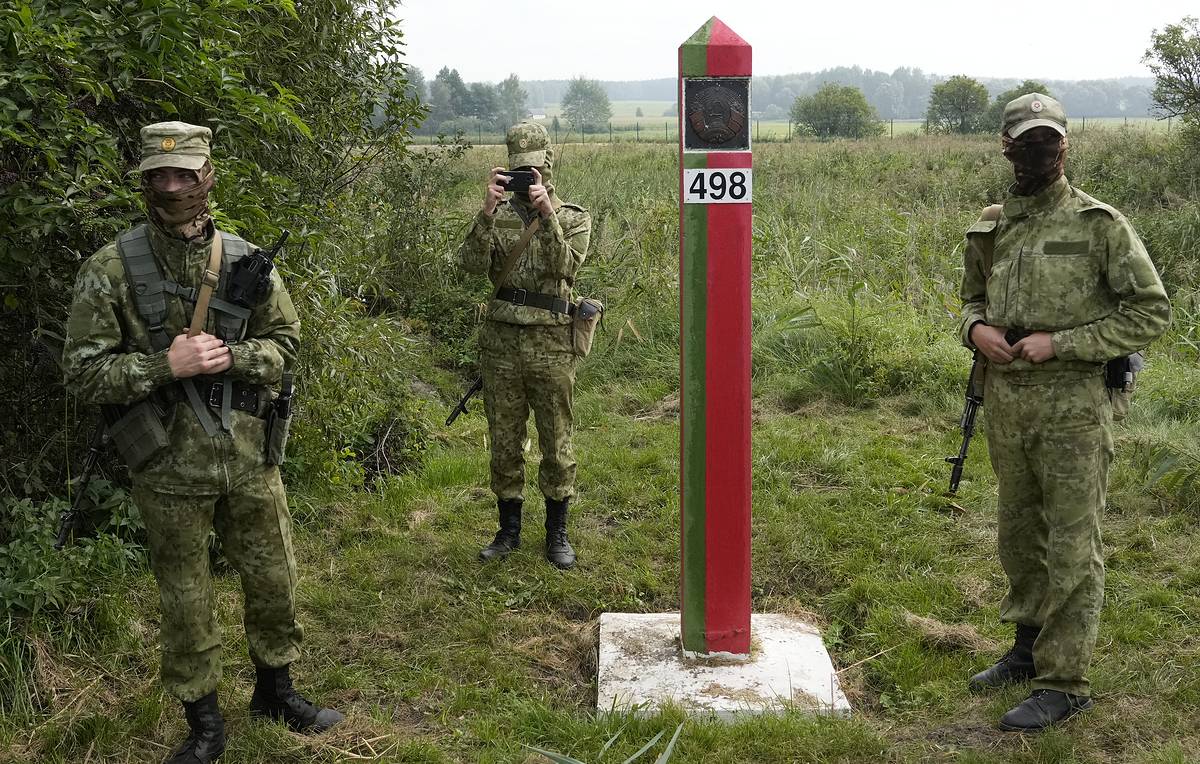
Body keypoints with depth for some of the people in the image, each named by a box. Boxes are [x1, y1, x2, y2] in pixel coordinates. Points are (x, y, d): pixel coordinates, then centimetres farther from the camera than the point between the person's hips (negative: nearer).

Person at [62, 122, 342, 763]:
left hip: (249, 457, 3)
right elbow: (83, 371, -8)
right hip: (169, 469, -2)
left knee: (274, 579, 15)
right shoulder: (110, 270, -8)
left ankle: (275, 689, 39)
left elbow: (285, 343, 5)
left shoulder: (246, 260, 0)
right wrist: (166, 365, -21)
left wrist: (230, 357, -14)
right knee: (185, 604, 11)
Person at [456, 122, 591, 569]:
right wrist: (488, 211, -20)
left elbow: (565, 267, -17)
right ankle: (509, 530, 24)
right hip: (501, 343, 2)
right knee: (504, 443, 10)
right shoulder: (499, 216, 6)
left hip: (551, 347, -2)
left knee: (556, 444, 6)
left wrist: (546, 212, -24)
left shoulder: (573, 218, 2)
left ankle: (557, 533, 20)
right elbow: (471, 265, -10)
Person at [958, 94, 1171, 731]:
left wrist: (1059, 343, -15)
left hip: (1072, 404, -6)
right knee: (1017, 535, 18)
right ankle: (1029, 648, 35)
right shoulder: (990, 229, 8)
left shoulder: (1099, 225, -8)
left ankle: (1064, 682, 11)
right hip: (1005, 402, 6)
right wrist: (976, 327, -1)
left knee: (1072, 547, 1)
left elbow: (1151, 311, -8)